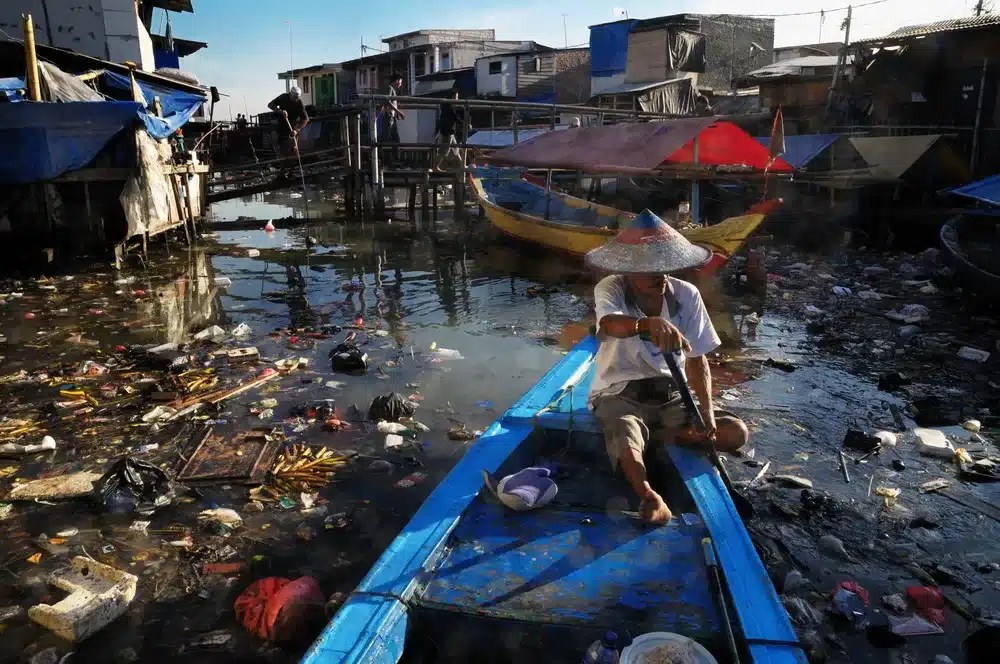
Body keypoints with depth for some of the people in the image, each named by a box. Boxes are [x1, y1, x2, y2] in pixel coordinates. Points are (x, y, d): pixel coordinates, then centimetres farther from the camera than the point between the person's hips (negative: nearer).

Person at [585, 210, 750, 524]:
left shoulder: (687, 295, -5)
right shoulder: (611, 288, -14)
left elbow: (697, 359, -1)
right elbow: (609, 323, -40)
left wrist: (706, 410, -16)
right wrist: (649, 323, -62)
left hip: (670, 396, 5)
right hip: (619, 394, -5)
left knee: (736, 432, -13)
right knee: (627, 451, -37)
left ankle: (654, 436, -10)